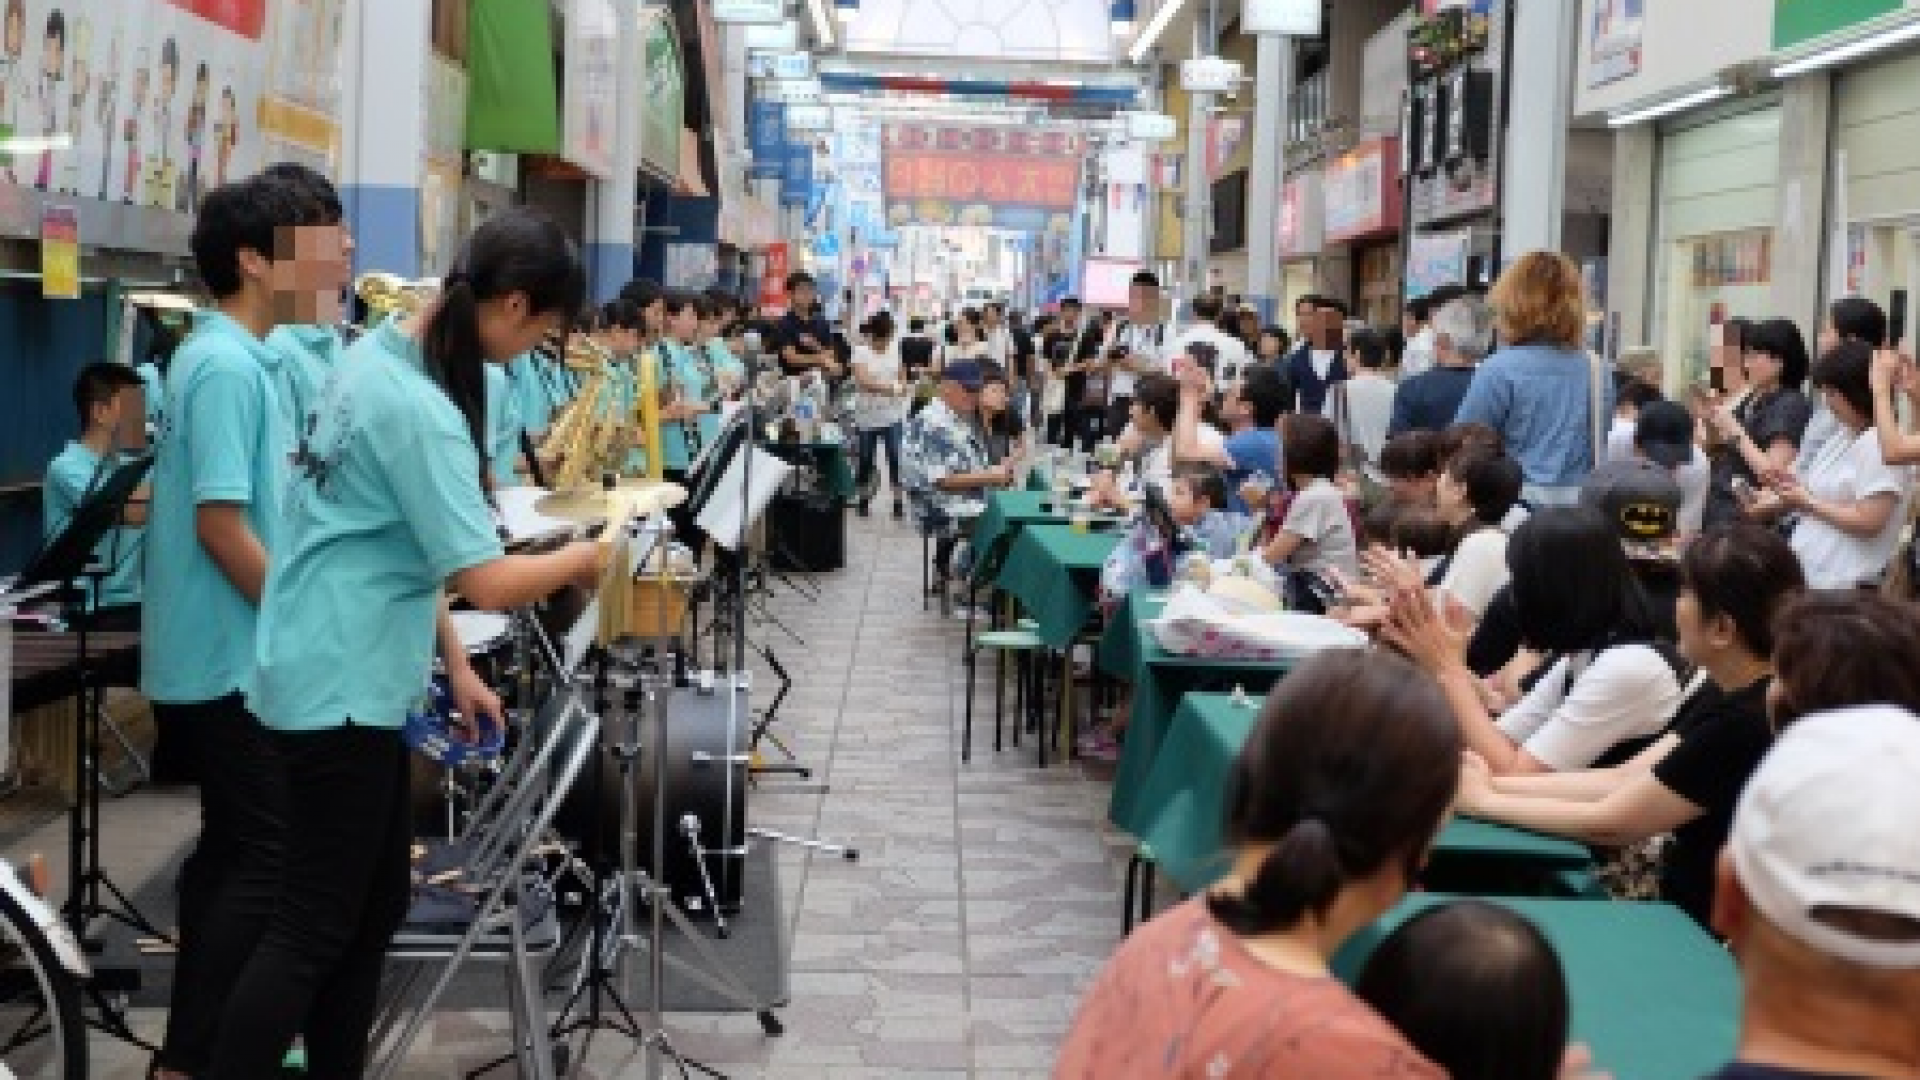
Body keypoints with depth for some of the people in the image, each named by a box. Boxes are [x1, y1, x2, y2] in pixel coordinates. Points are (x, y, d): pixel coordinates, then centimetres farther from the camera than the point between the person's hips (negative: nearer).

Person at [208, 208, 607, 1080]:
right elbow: (489, 582, -26)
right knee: (313, 928, -4)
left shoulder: (381, 355, 7)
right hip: (341, 684, -10)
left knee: (377, 903, 15)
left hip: (350, 674, 10)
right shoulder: (418, 411, -23)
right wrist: (584, 559, -7)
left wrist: (453, 662, 14)